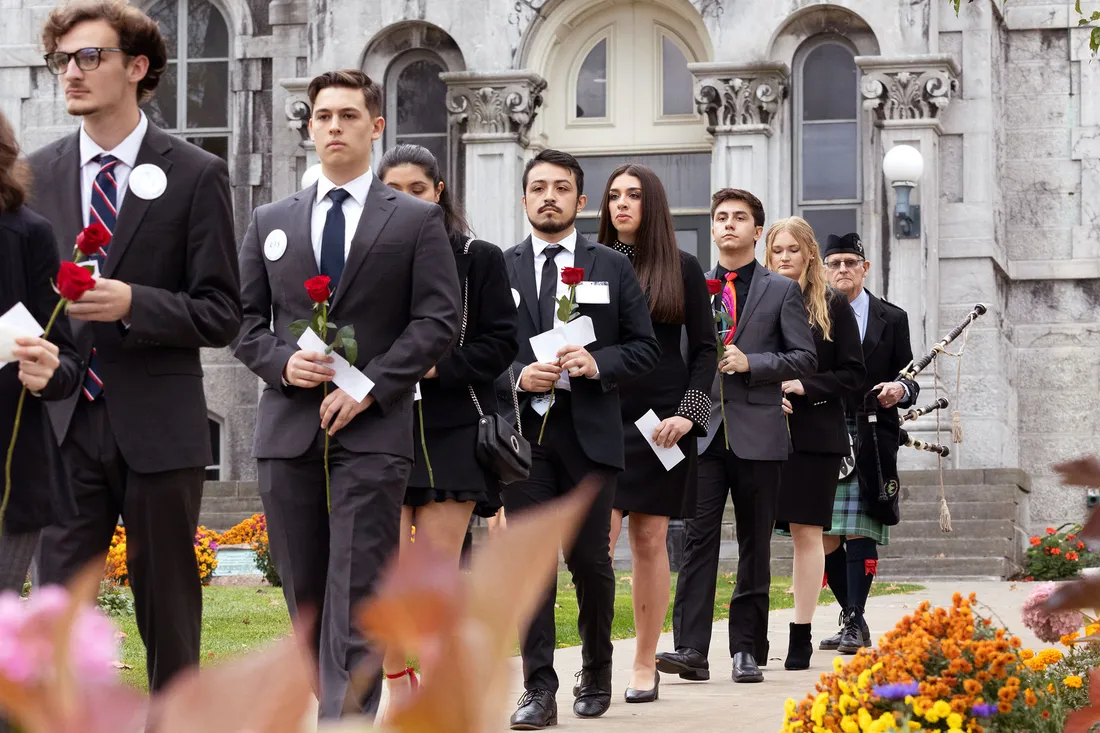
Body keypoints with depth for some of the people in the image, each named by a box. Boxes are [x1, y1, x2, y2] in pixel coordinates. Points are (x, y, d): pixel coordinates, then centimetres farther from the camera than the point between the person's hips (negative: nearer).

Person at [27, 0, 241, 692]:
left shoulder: (196, 175, -1)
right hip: (65, 425, 3)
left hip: (158, 427, -2)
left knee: (169, 610, 8)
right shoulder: (37, 174, 10)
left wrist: (132, 303, -18)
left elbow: (221, 315, -4)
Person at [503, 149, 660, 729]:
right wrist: (518, 376, -11)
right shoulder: (499, 269, 9)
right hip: (524, 431, 0)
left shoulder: (613, 267, 9)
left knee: (590, 560, 5)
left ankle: (596, 675, 23)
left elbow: (645, 348, 6)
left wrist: (597, 363, -10)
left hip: (589, 433, 0)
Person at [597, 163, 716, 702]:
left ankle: (645, 664, 11)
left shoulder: (682, 269, 6)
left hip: (661, 421, 0)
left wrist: (689, 413, -7)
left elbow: (704, 349, 5)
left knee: (650, 541, 4)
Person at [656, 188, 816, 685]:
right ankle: (690, 649, -10)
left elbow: (804, 358, 0)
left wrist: (750, 362, -12)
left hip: (757, 433, -1)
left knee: (755, 546, 4)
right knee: (698, 538, -7)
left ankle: (747, 651, 9)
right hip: (704, 430, 1)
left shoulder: (781, 290, 6)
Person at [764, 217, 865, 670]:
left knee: (807, 532, 0)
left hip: (815, 433, -1)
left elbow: (853, 373, 3)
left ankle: (801, 636, 6)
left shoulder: (833, 305, 5)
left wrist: (805, 387, -11)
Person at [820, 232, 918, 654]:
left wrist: (900, 391, -12)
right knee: (824, 538, 1)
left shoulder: (892, 319, 11)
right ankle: (851, 618, 16)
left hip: (872, 442, -1)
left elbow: (909, 382, 11)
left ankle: (856, 624, -6)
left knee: (861, 533, -9)